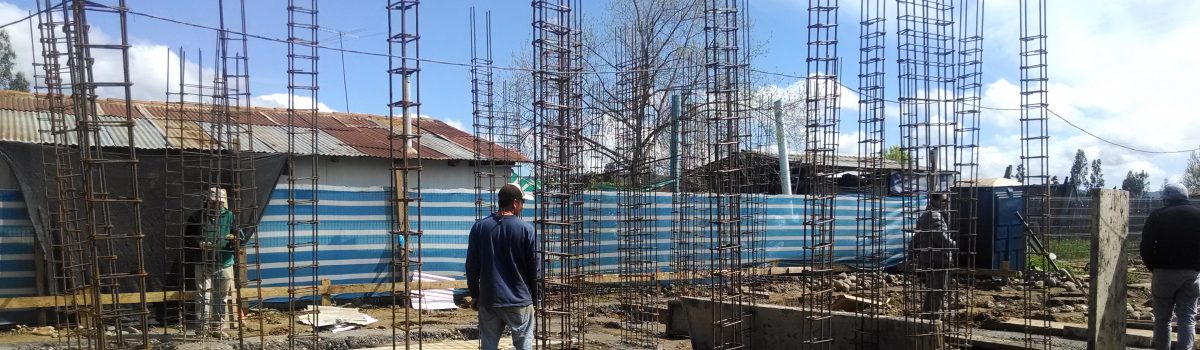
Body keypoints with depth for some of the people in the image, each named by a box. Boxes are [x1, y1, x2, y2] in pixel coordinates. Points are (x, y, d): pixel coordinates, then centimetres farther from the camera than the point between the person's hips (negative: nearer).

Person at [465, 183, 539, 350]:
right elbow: (534, 267, -3)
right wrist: (533, 295, 11)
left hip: (488, 301, 3)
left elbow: (471, 266, 4)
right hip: (520, 301, -3)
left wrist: (474, 294, 14)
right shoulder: (526, 229, -9)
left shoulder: (479, 227, -1)